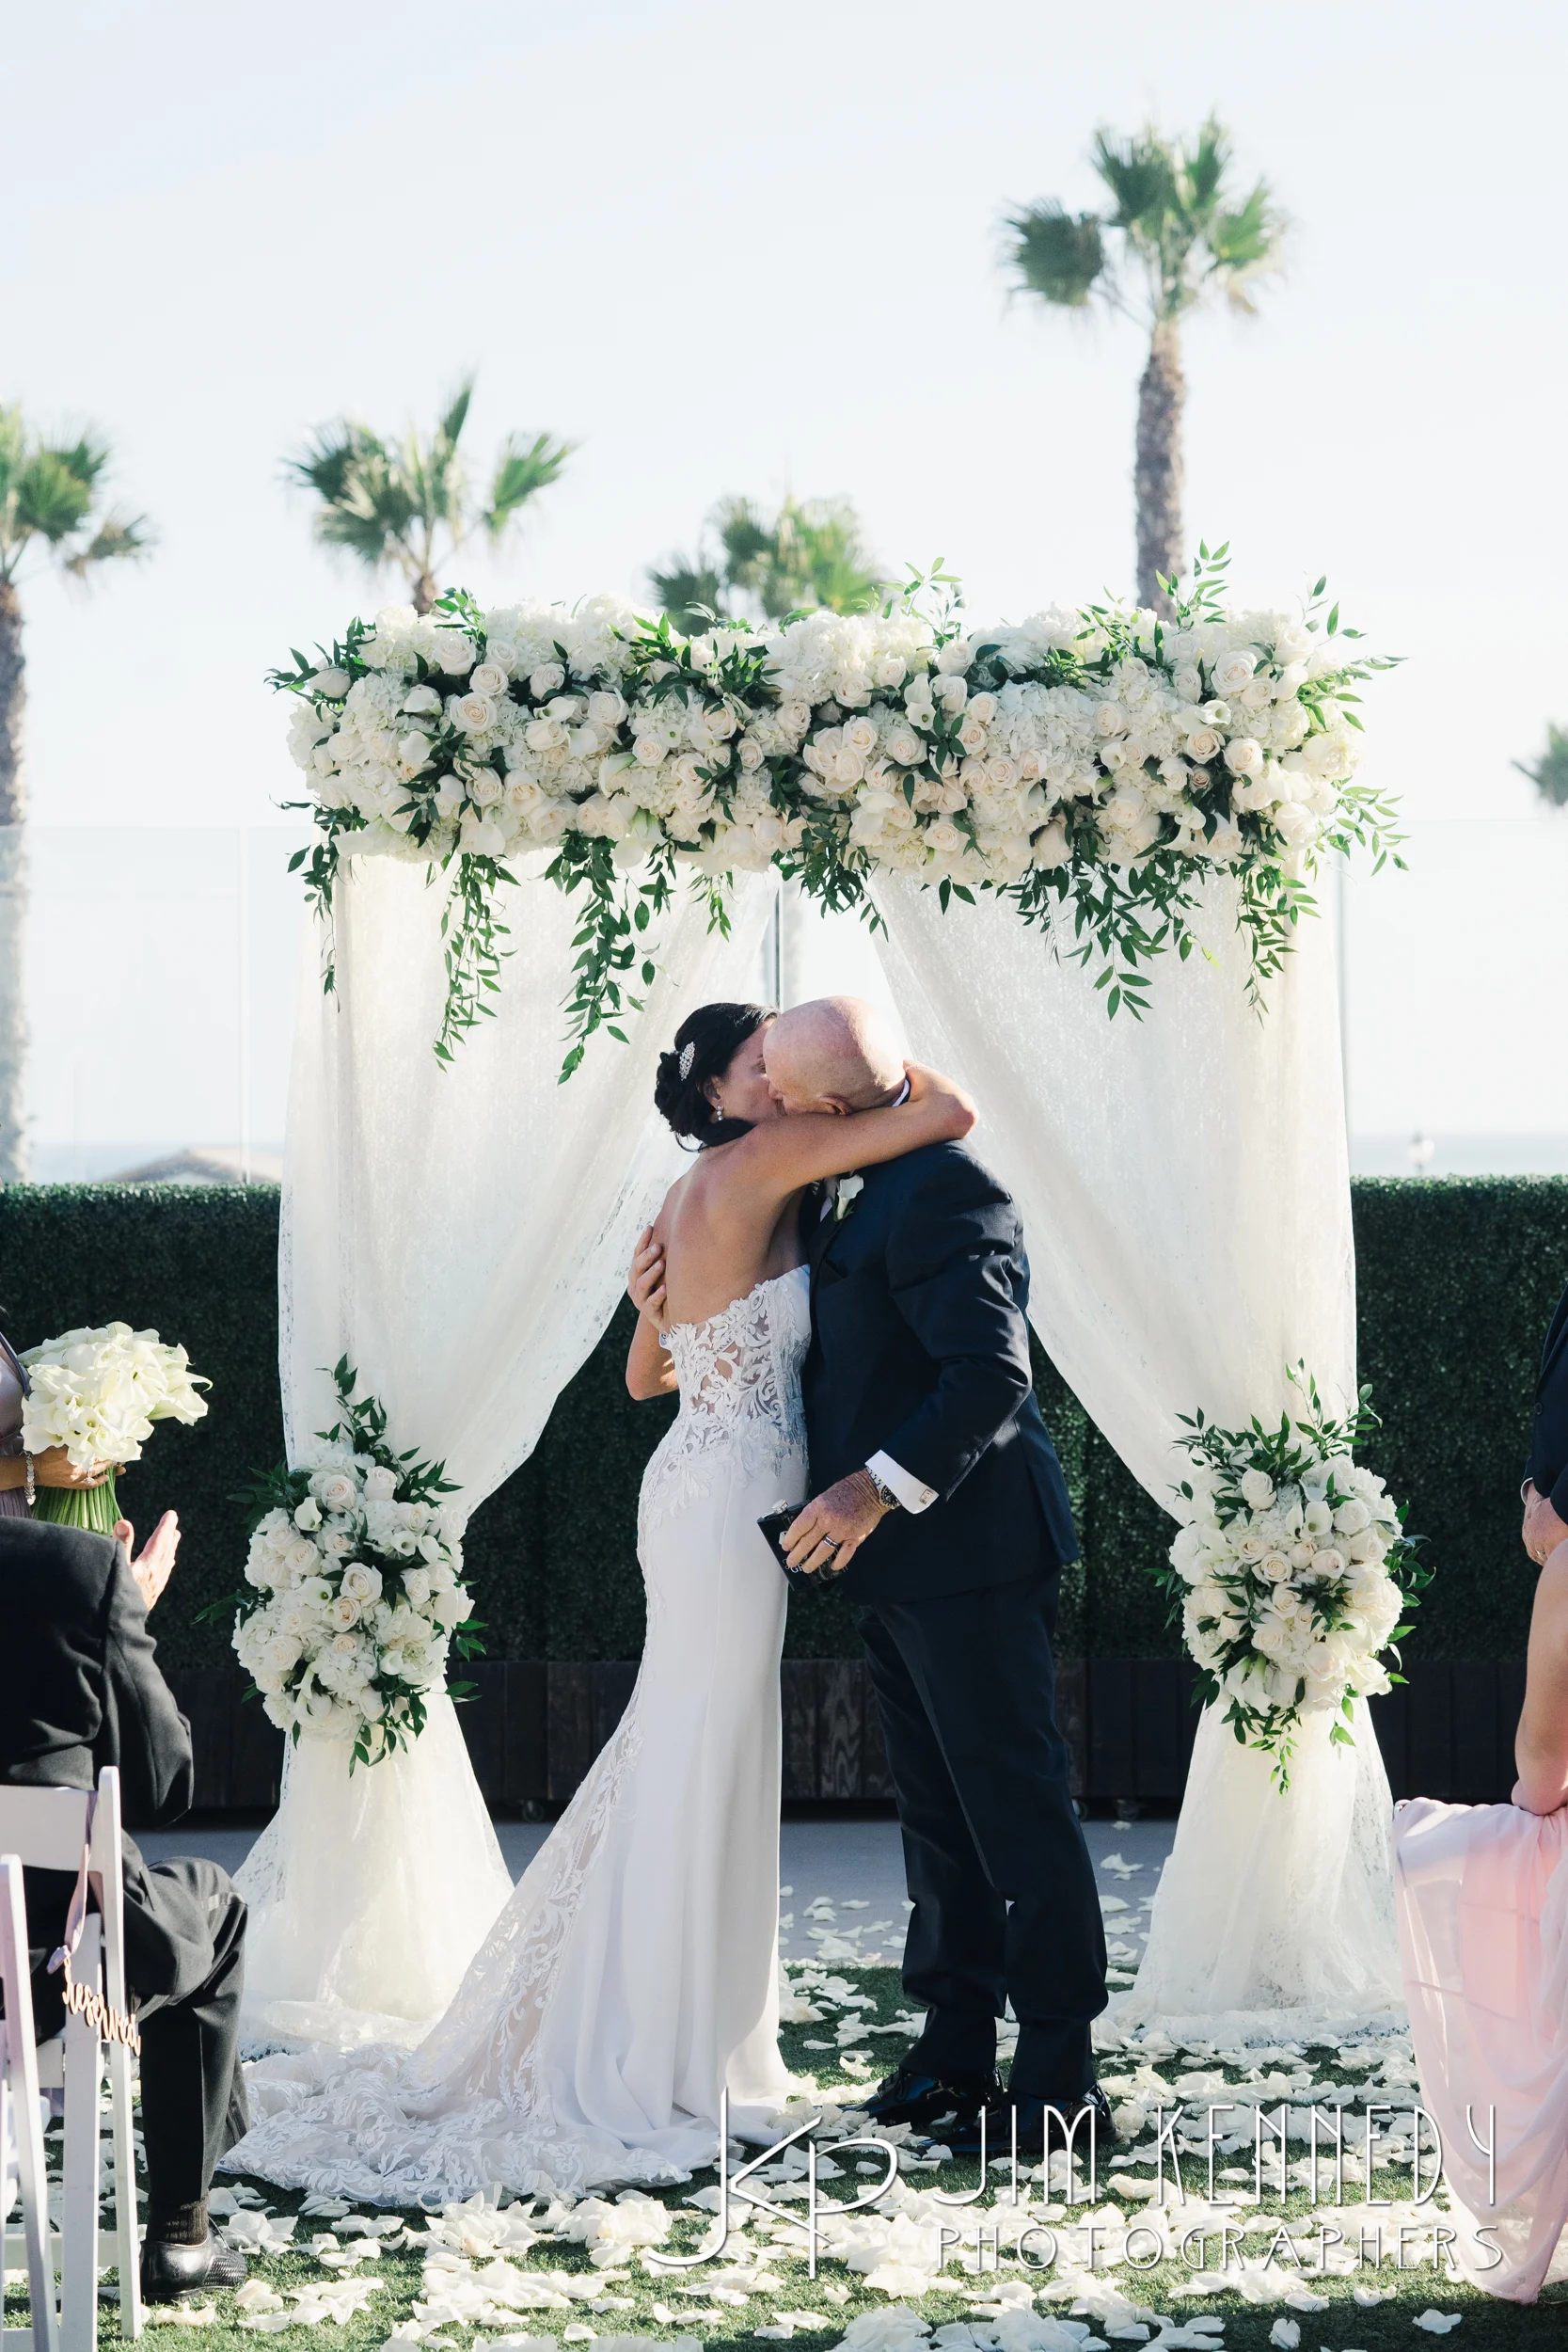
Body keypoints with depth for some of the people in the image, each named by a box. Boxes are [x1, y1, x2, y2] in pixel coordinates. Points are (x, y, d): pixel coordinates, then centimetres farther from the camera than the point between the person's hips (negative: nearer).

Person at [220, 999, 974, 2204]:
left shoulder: (695, 1198, 13)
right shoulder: (762, 1164, -13)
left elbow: (646, 1373, 22)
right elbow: (952, 1111, -15)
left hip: (694, 1485, 9)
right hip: (732, 1498, -9)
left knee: (690, 1766, 15)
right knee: (701, 1770, -4)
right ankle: (659, 2072, 2)